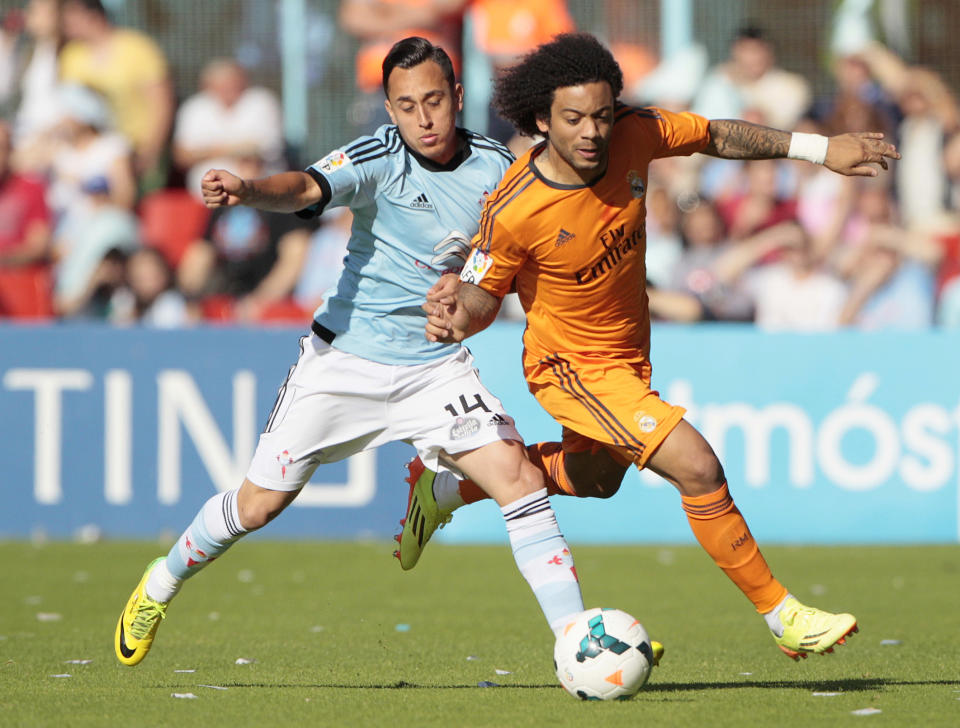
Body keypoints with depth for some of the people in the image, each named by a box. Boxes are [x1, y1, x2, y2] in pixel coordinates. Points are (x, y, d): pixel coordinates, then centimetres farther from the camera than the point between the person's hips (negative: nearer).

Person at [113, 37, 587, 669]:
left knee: (519, 476, -15)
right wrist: (247, 190, -56)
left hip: (435, 367, 2)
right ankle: (161, 587, 30)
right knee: (259, 503, 3)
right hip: (345, 357, -2)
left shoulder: (494, 167, -4)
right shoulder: (380, 158, -15)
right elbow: (307, 188, -35)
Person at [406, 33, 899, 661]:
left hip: (630, 351, 7)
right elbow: (485, 294, -15)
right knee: (697, 468, -21)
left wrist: (818, 148, -5)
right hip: (573, 367, -7)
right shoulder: (514, 210, -31)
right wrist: (458, 317, -38)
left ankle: (443, 490, 49)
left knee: (596, 478, 32)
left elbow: (715, 136, -2)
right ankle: (781, 616, -8)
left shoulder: (633, 137, -20)